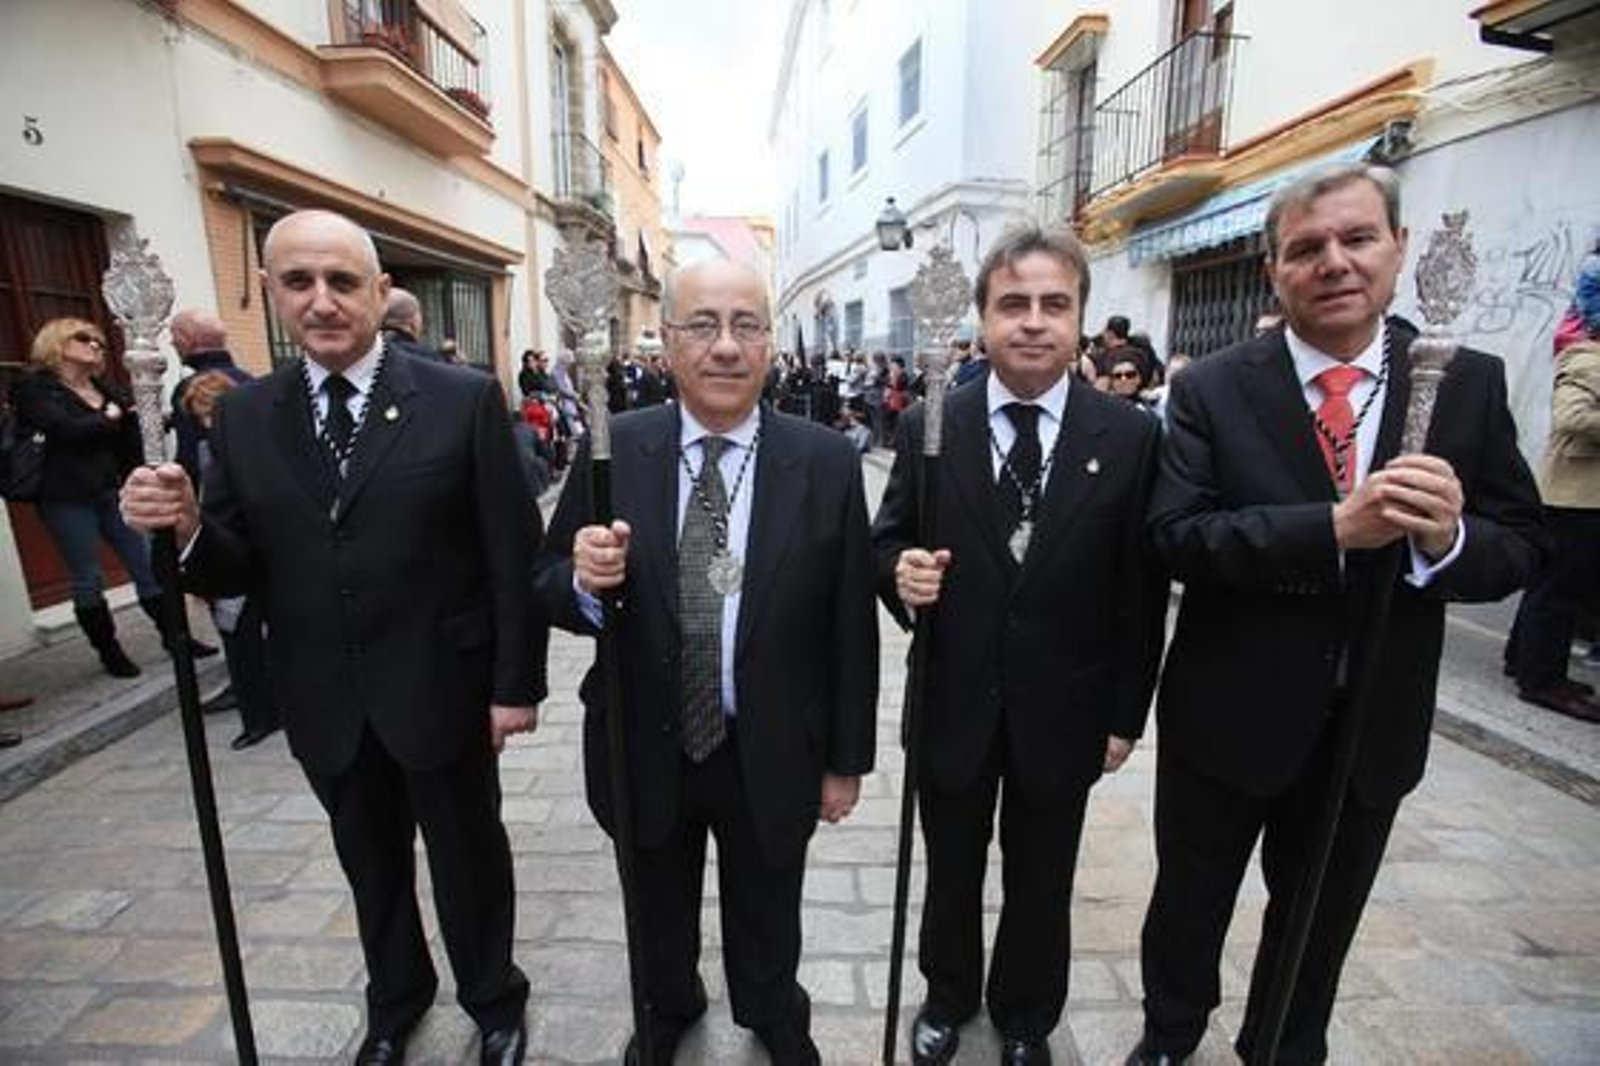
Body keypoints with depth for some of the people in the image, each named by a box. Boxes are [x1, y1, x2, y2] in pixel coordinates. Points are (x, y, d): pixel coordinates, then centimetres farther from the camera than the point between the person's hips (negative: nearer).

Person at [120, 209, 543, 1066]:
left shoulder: (464, 400, -11)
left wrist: (517, 682, -11)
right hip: (326, 706, 4)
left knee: (468, 858, 16)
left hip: (441, 692, -3)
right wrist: (185, 528, -20)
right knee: (371, 865, 25)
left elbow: (514, 555, -11)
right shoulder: (242, 417, 1)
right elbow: (239, 570, 1)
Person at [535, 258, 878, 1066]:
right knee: (658, 912, 29)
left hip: (771, 757, -1)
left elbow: (850, 626, -8)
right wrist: (585, 580, -27)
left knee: (765, 920, 26)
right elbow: (551, 588, -3)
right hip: (645, 751, 2)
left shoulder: (827, 463, -13)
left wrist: (847, 759, -2)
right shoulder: (611, 451, -10)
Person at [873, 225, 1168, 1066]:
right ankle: (948, 997, 52)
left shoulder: (1131, 437, -8)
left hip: (1062, 713, 0)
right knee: (951, 872, 23)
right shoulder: (928, 426, -7)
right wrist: (900, 571, -23)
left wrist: (1125, 715, -2)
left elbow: (1141, 591, -5)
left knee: (1040, 884, 22)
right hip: (952, 705, 1)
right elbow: (887, 539, 0)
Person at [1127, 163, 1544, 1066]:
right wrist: (1334, 528, -30)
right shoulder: (1211, 389, -10)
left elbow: (1523, 545, -3)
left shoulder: (1470, 383, -3)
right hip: (1227, 714, -2)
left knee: (1321, 923, 25)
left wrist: (1450, 536, -26)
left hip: (1374, 726, 3)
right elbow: (1177, 536, -19)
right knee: (1189, 904, 20)